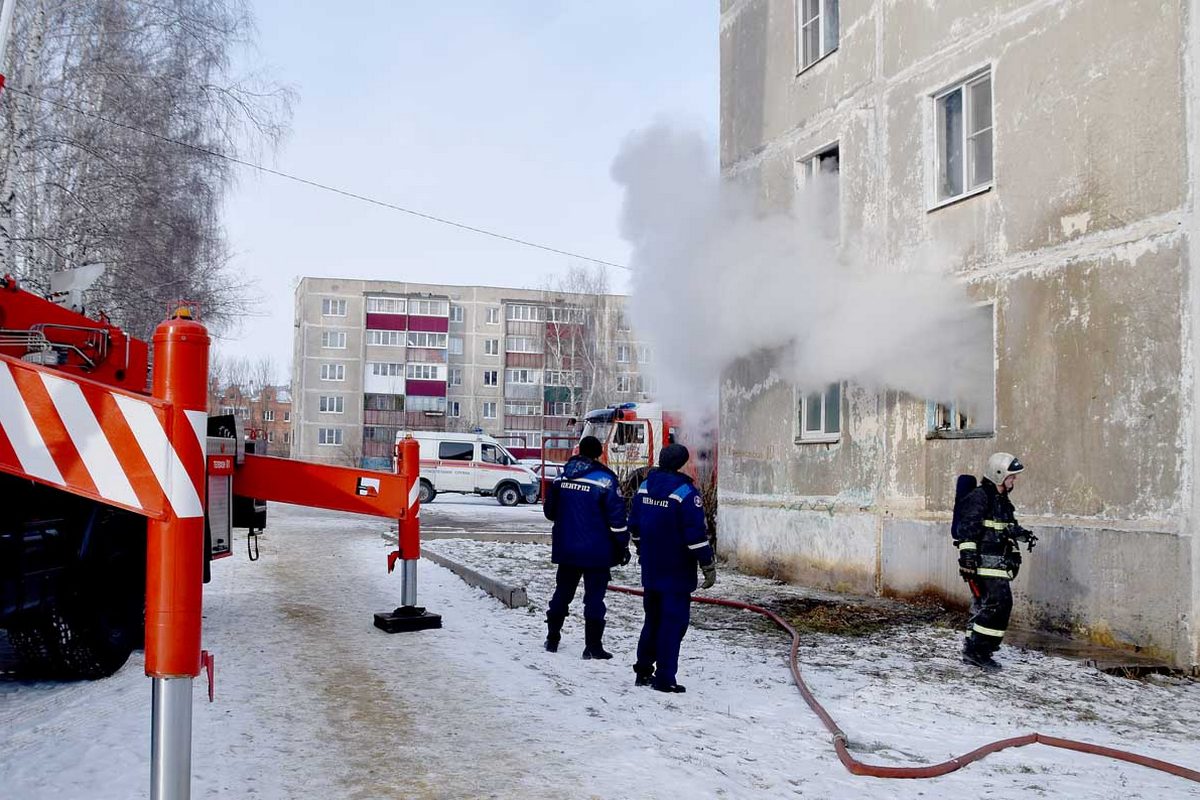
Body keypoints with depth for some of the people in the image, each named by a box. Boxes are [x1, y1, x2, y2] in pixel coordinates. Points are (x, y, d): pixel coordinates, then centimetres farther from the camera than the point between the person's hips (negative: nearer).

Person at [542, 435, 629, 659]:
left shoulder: (562, 477, 4)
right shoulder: (604, 479, -11)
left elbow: (549, 511, 13)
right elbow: (616, 516, -13)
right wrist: (623, 545, -5)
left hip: (565, 548, 5)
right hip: (596, 551, -5)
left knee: (562, 592, 17)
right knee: (594, 597, 1)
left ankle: (552, 639, 24)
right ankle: (593, 646, 3)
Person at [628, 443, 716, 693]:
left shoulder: (644, 487, 5)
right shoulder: (685, 492, -16)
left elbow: (634, 525, 14)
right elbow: (696, 534, -18)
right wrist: (709, 566, -11)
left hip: (650, 570, 7)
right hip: (677, 572, -7)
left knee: (652, 619, 19)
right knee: (673, 622, 0)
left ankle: (643, 670, 24)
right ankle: (664, 678, 2)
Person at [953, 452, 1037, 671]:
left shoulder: (1002, 500, 19)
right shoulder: (978, 497, -12)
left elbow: (1009, 526, 34)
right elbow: (967, 529, -20)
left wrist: (1023, 534, 15)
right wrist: (967, 557, -26)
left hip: (998, 564, 10)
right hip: (983, 562, -10)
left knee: (983, 605, 11)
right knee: (998, 603, -16)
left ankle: (972, 652, 17)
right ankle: (977, 650, -12)